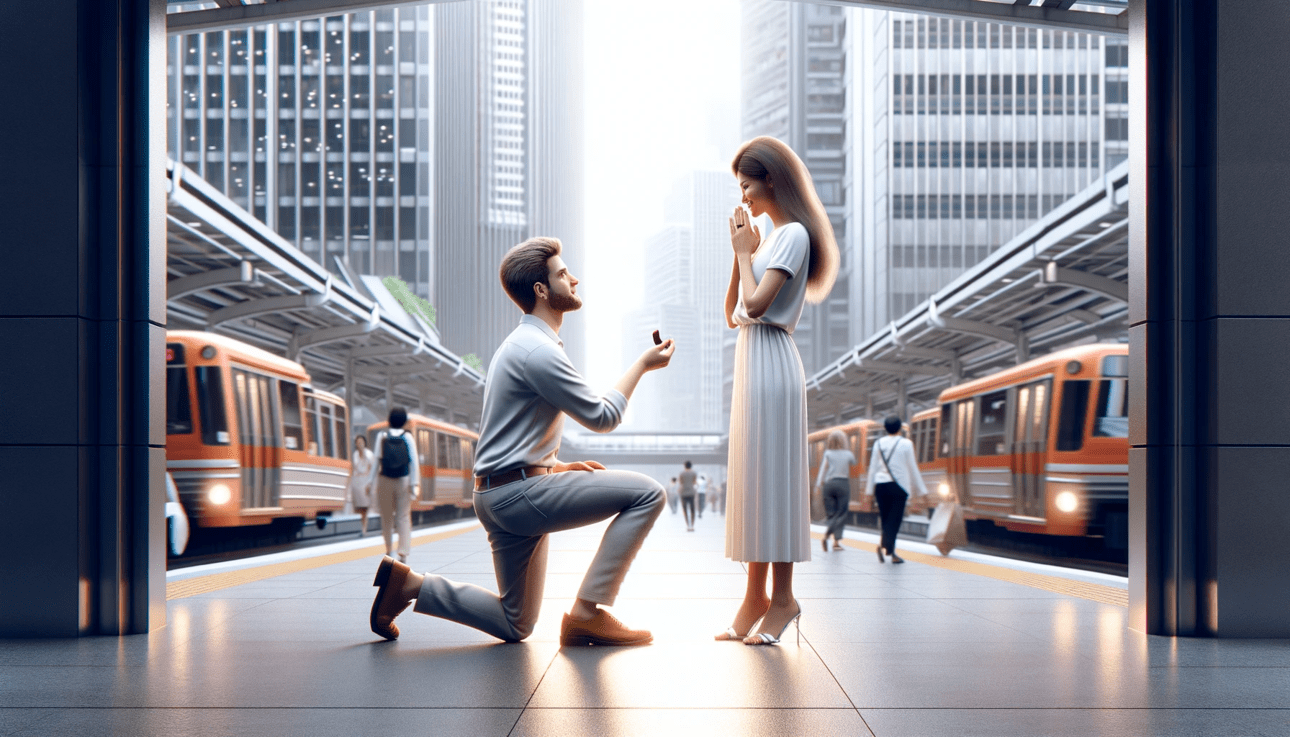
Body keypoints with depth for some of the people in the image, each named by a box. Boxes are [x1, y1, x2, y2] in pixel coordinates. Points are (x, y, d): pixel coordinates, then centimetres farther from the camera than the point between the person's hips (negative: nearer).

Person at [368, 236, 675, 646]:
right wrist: (643, 365, 0)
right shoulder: (538, 350, -15)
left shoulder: (523, 344, 19)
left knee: (514, 626, 16)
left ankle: (406, 584, 13)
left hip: (501, 496, 10)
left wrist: (558, 466, 15)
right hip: (518, 492, -10)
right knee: (646, 494, -16)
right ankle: (588, 612, -14)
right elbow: (602, 416, -12)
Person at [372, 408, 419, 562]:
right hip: (403, 480, 0)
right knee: (404, 517, 1)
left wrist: (372, 481, 4)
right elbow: (414, 461, -7)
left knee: (387, 516, 13)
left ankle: (389, 550, 21)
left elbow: (377, 460, -3)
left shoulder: (382, 437, -3)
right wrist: (415, 483, -6)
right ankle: (403, 552, -8)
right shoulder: (408, 437, -3)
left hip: (385, 480, 0)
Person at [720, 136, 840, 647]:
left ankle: (782, 598, -1)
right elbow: (733, 313, 18)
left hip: (772, 361, -10)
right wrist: (740, 254, 8)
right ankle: (755, 596, 12)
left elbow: (756, 303, -20)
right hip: (751, 357, 10)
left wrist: (744, 252, -6)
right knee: (751, 476, 8)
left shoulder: (793, 235, -9)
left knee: (771, 475, -7)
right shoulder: (770, 238, 19)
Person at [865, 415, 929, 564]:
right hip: (899, 485, -3)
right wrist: (921, 490, 8)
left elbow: (873, 468, 8)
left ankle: (891, 551, 10)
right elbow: (913, 468, 0)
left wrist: (869, 489, 14)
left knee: (885, 518, 9)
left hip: (881, 485, 3)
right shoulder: (906, 444, -3)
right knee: (895, 518, -3)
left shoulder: (878, 443, 6)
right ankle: (885, 544, -22)